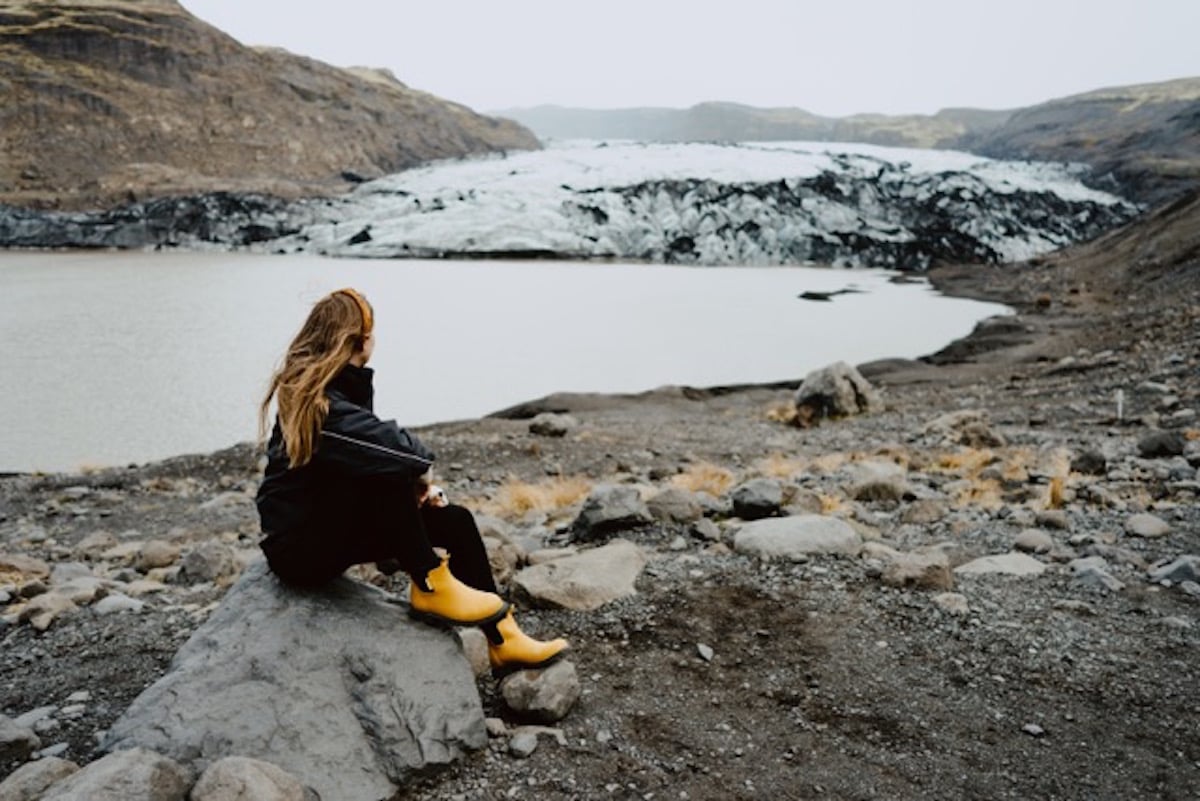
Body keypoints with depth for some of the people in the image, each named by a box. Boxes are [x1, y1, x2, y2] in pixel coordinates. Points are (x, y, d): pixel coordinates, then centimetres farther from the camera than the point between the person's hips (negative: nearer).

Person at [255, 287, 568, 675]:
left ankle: (504, 641, 1)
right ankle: (430, 587, -14)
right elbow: (395, 449, -37)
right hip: (299, 546, -9)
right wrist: (421, 464, -15)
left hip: (335, 520, 9)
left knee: (454, 520, -2)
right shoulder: (318, 403, -26)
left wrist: (416, 484, -8)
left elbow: (376, 454, 9)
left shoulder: (341, 385, 4)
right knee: (390, 473, -30)